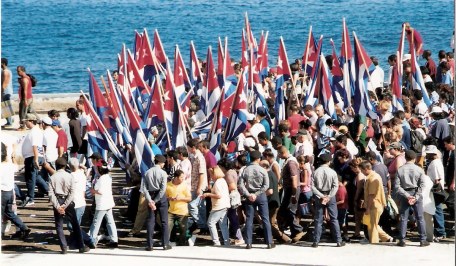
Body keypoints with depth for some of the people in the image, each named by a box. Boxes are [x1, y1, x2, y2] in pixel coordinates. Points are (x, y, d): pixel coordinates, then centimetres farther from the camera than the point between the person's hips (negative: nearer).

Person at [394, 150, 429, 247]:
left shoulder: (400, 170, -4)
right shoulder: (419, 170, -4)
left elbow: (397, 186, -9)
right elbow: (421, 185, -10)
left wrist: (407, 196, -10)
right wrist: (415, 197, -10)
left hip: (404, 195, 0)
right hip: (416, 194, 0)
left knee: (403, 218, 5)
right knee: (420, 218, 6)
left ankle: (402, 240, 3)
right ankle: (423, 240, 6)